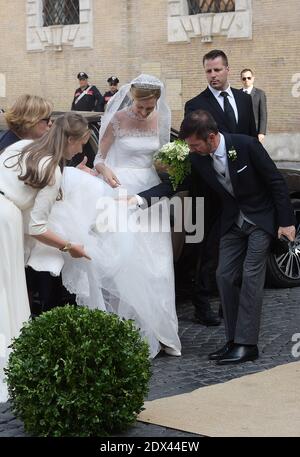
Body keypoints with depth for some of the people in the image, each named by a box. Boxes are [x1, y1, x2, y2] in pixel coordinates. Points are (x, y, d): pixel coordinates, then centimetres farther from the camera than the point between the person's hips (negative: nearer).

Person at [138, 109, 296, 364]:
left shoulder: (246, 145, -24)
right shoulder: (197, 159, -11)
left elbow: (276, 182, -16)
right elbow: (174, 184, -10)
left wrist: (286, 221, -14)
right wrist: (139, 198, -25)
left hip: (262, 218, -5)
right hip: (233, 222, 5)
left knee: (251, 276, -11)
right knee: (225, 277, 1)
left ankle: (246, 344, -8)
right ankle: (234, 341, 10)